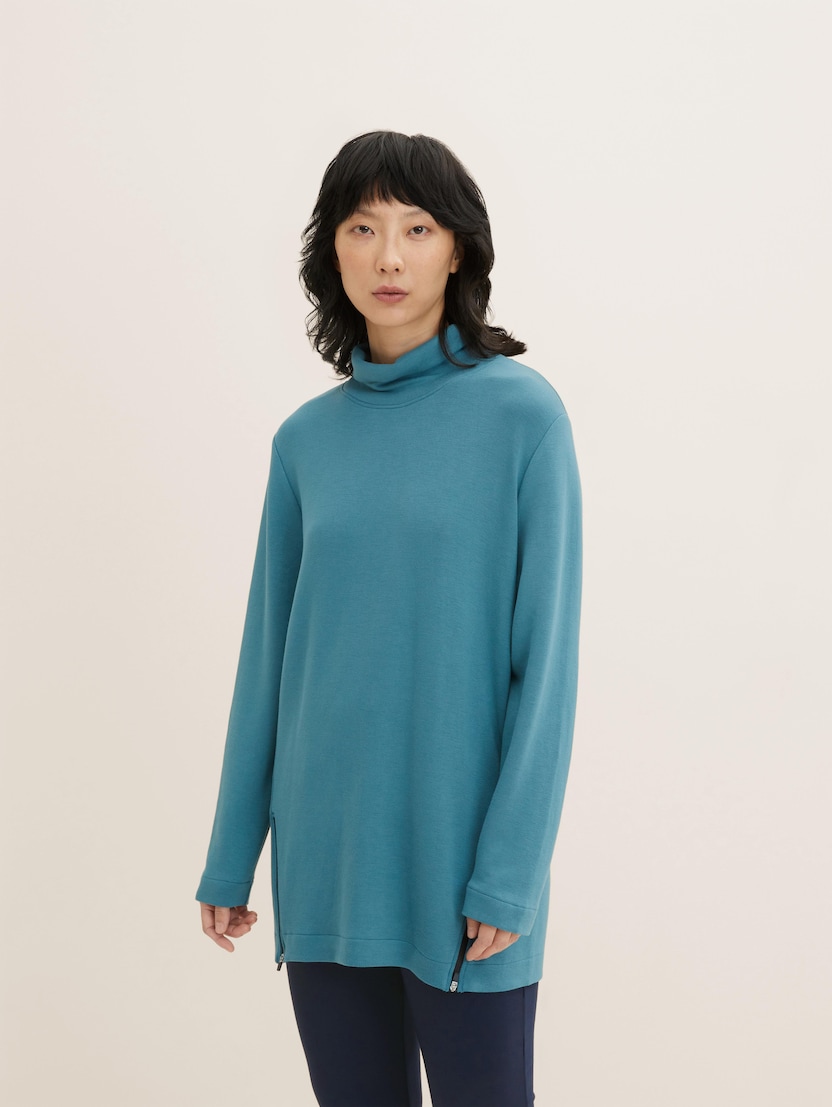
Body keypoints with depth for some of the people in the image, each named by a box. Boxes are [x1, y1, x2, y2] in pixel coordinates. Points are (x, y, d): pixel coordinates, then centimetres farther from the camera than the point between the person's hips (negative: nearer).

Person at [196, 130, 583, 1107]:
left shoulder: (521, 413, -7)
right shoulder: (307, 437, 6)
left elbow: (546, 656, -9)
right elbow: (269, 655, 9)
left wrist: (512, 871, -13)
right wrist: (230, 859, 9)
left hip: (460, 852, -4)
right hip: (326, 858, 4)